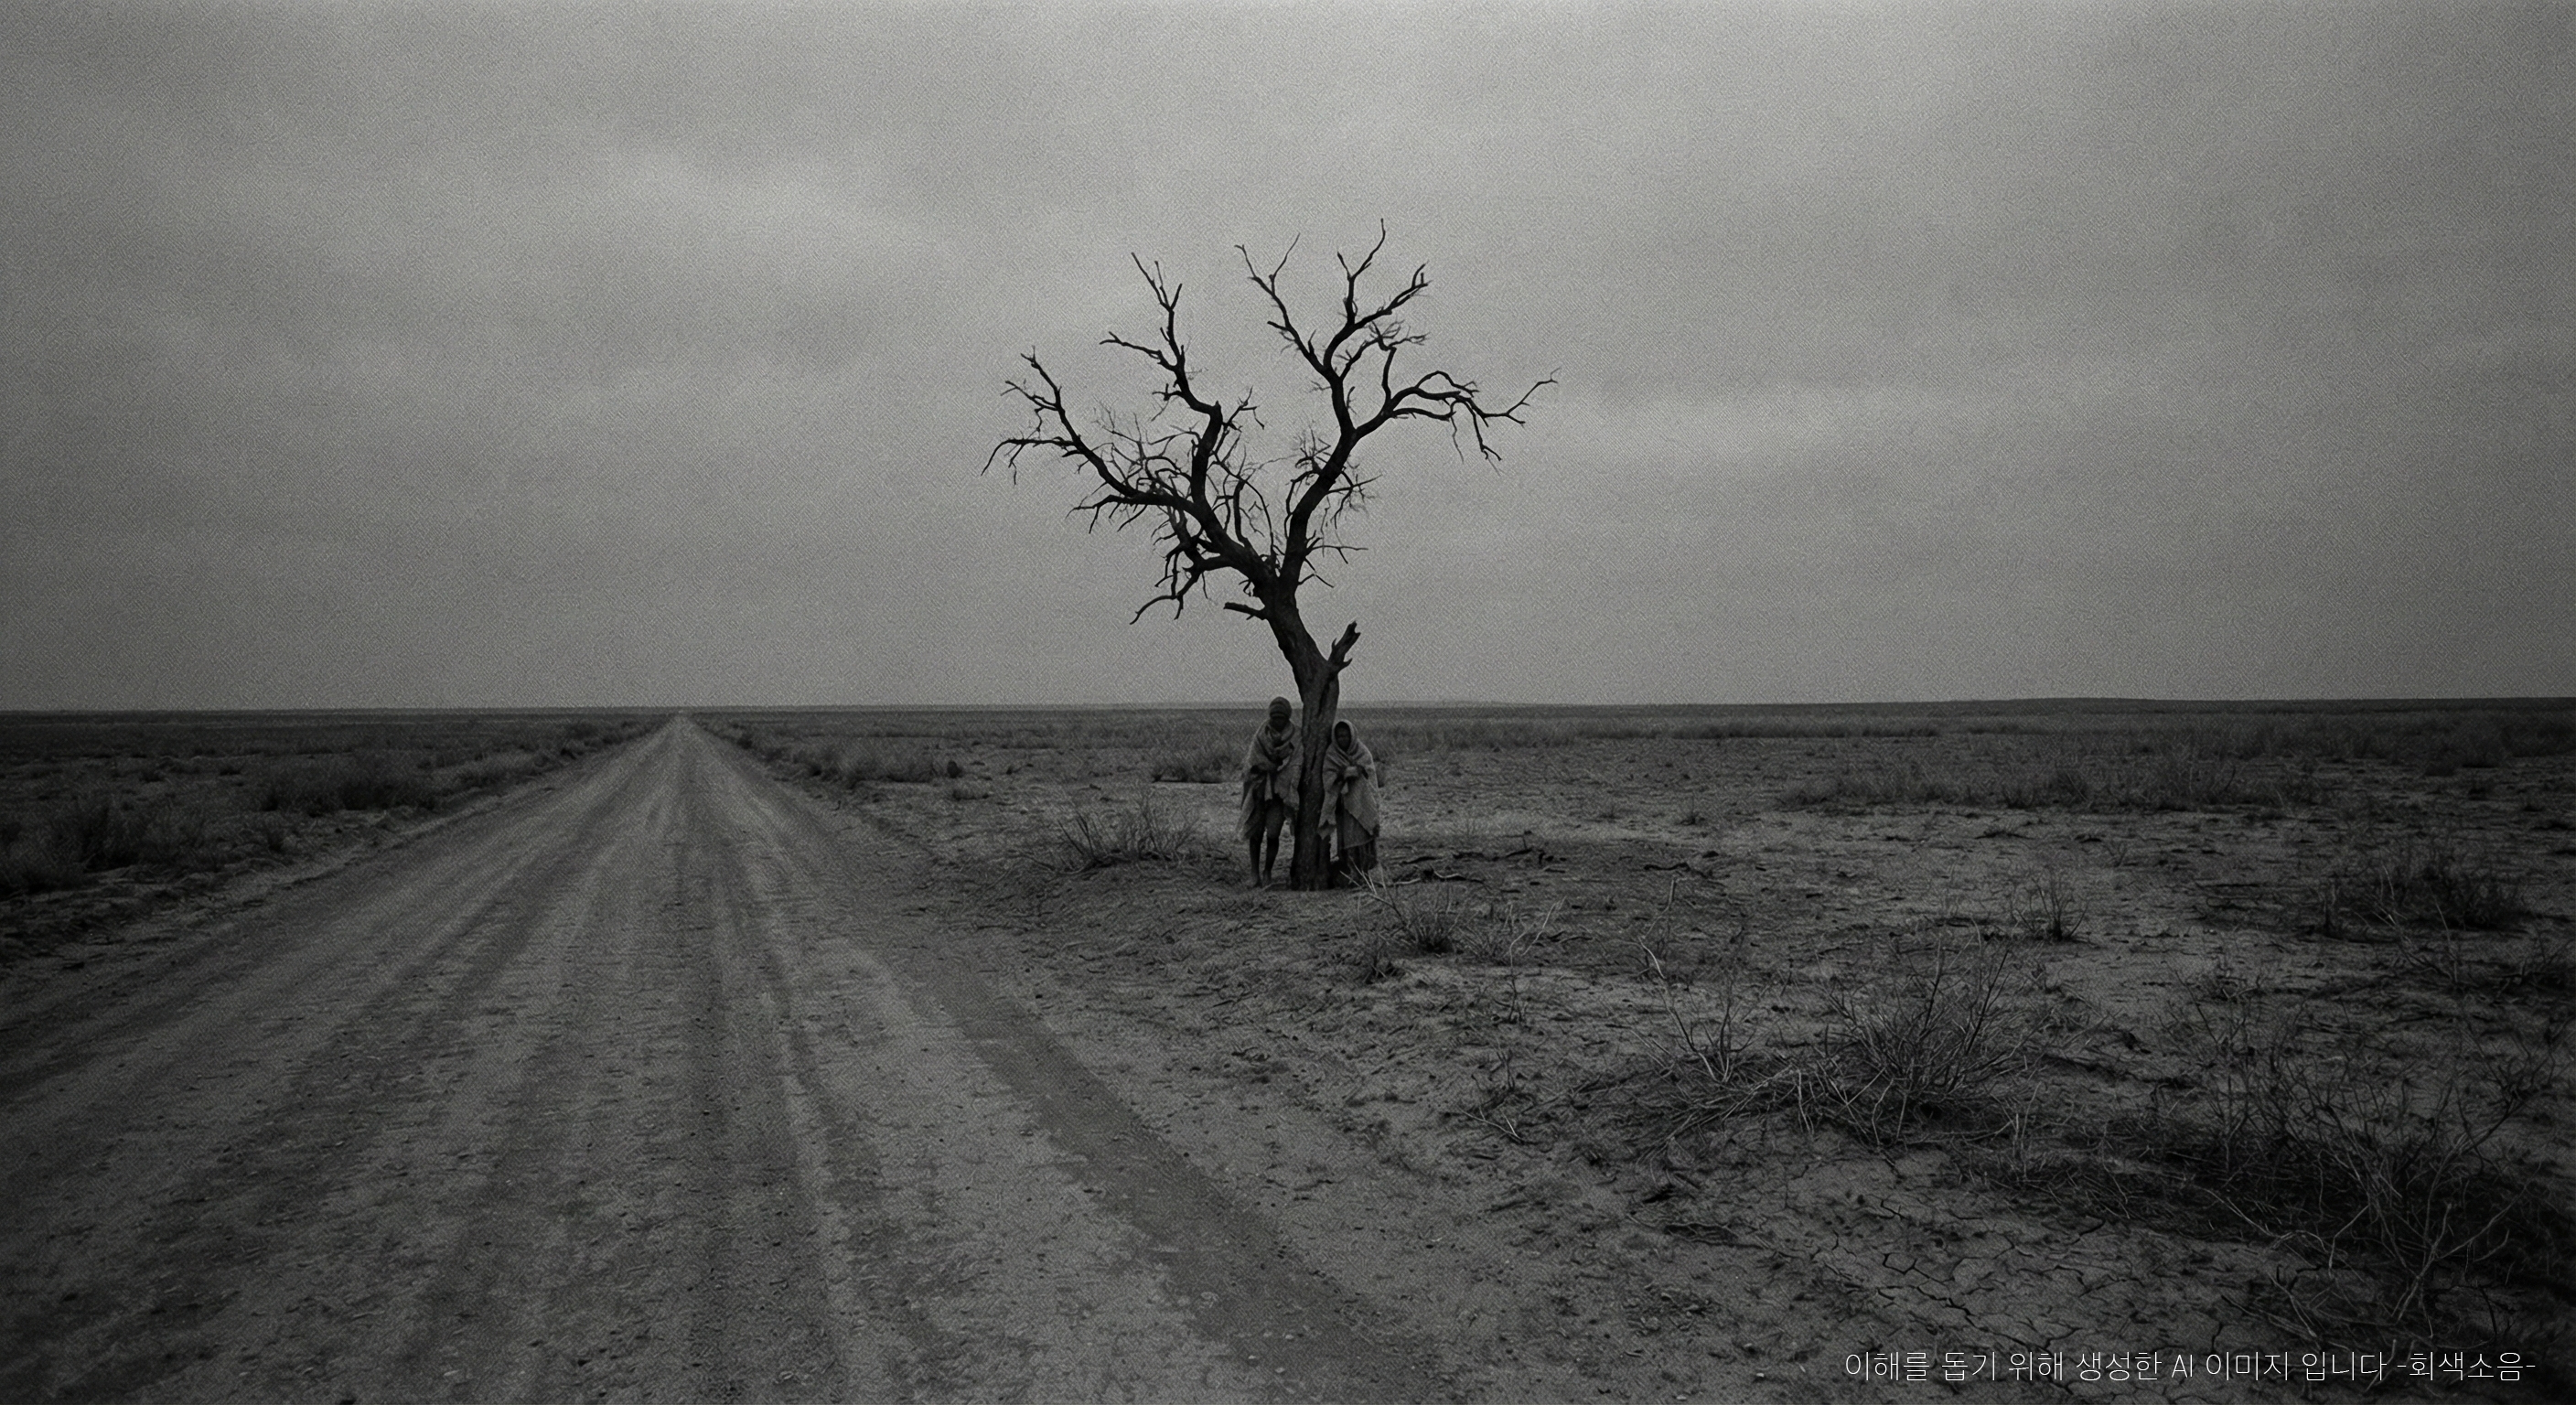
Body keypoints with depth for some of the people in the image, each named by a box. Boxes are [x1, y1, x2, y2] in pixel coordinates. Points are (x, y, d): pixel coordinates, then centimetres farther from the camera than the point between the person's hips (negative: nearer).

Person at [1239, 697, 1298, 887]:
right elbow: (1252, 764, 2)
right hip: (1260, 790, 2)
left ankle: (1267, 872, 9)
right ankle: (1255, 871, 18)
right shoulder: (1260, 736, 5)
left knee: (1273, 834, -8)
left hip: (1279, 792, -2)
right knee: (1256, 832, 3)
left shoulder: (1295, 737, 0)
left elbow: (1295, 767, -7)